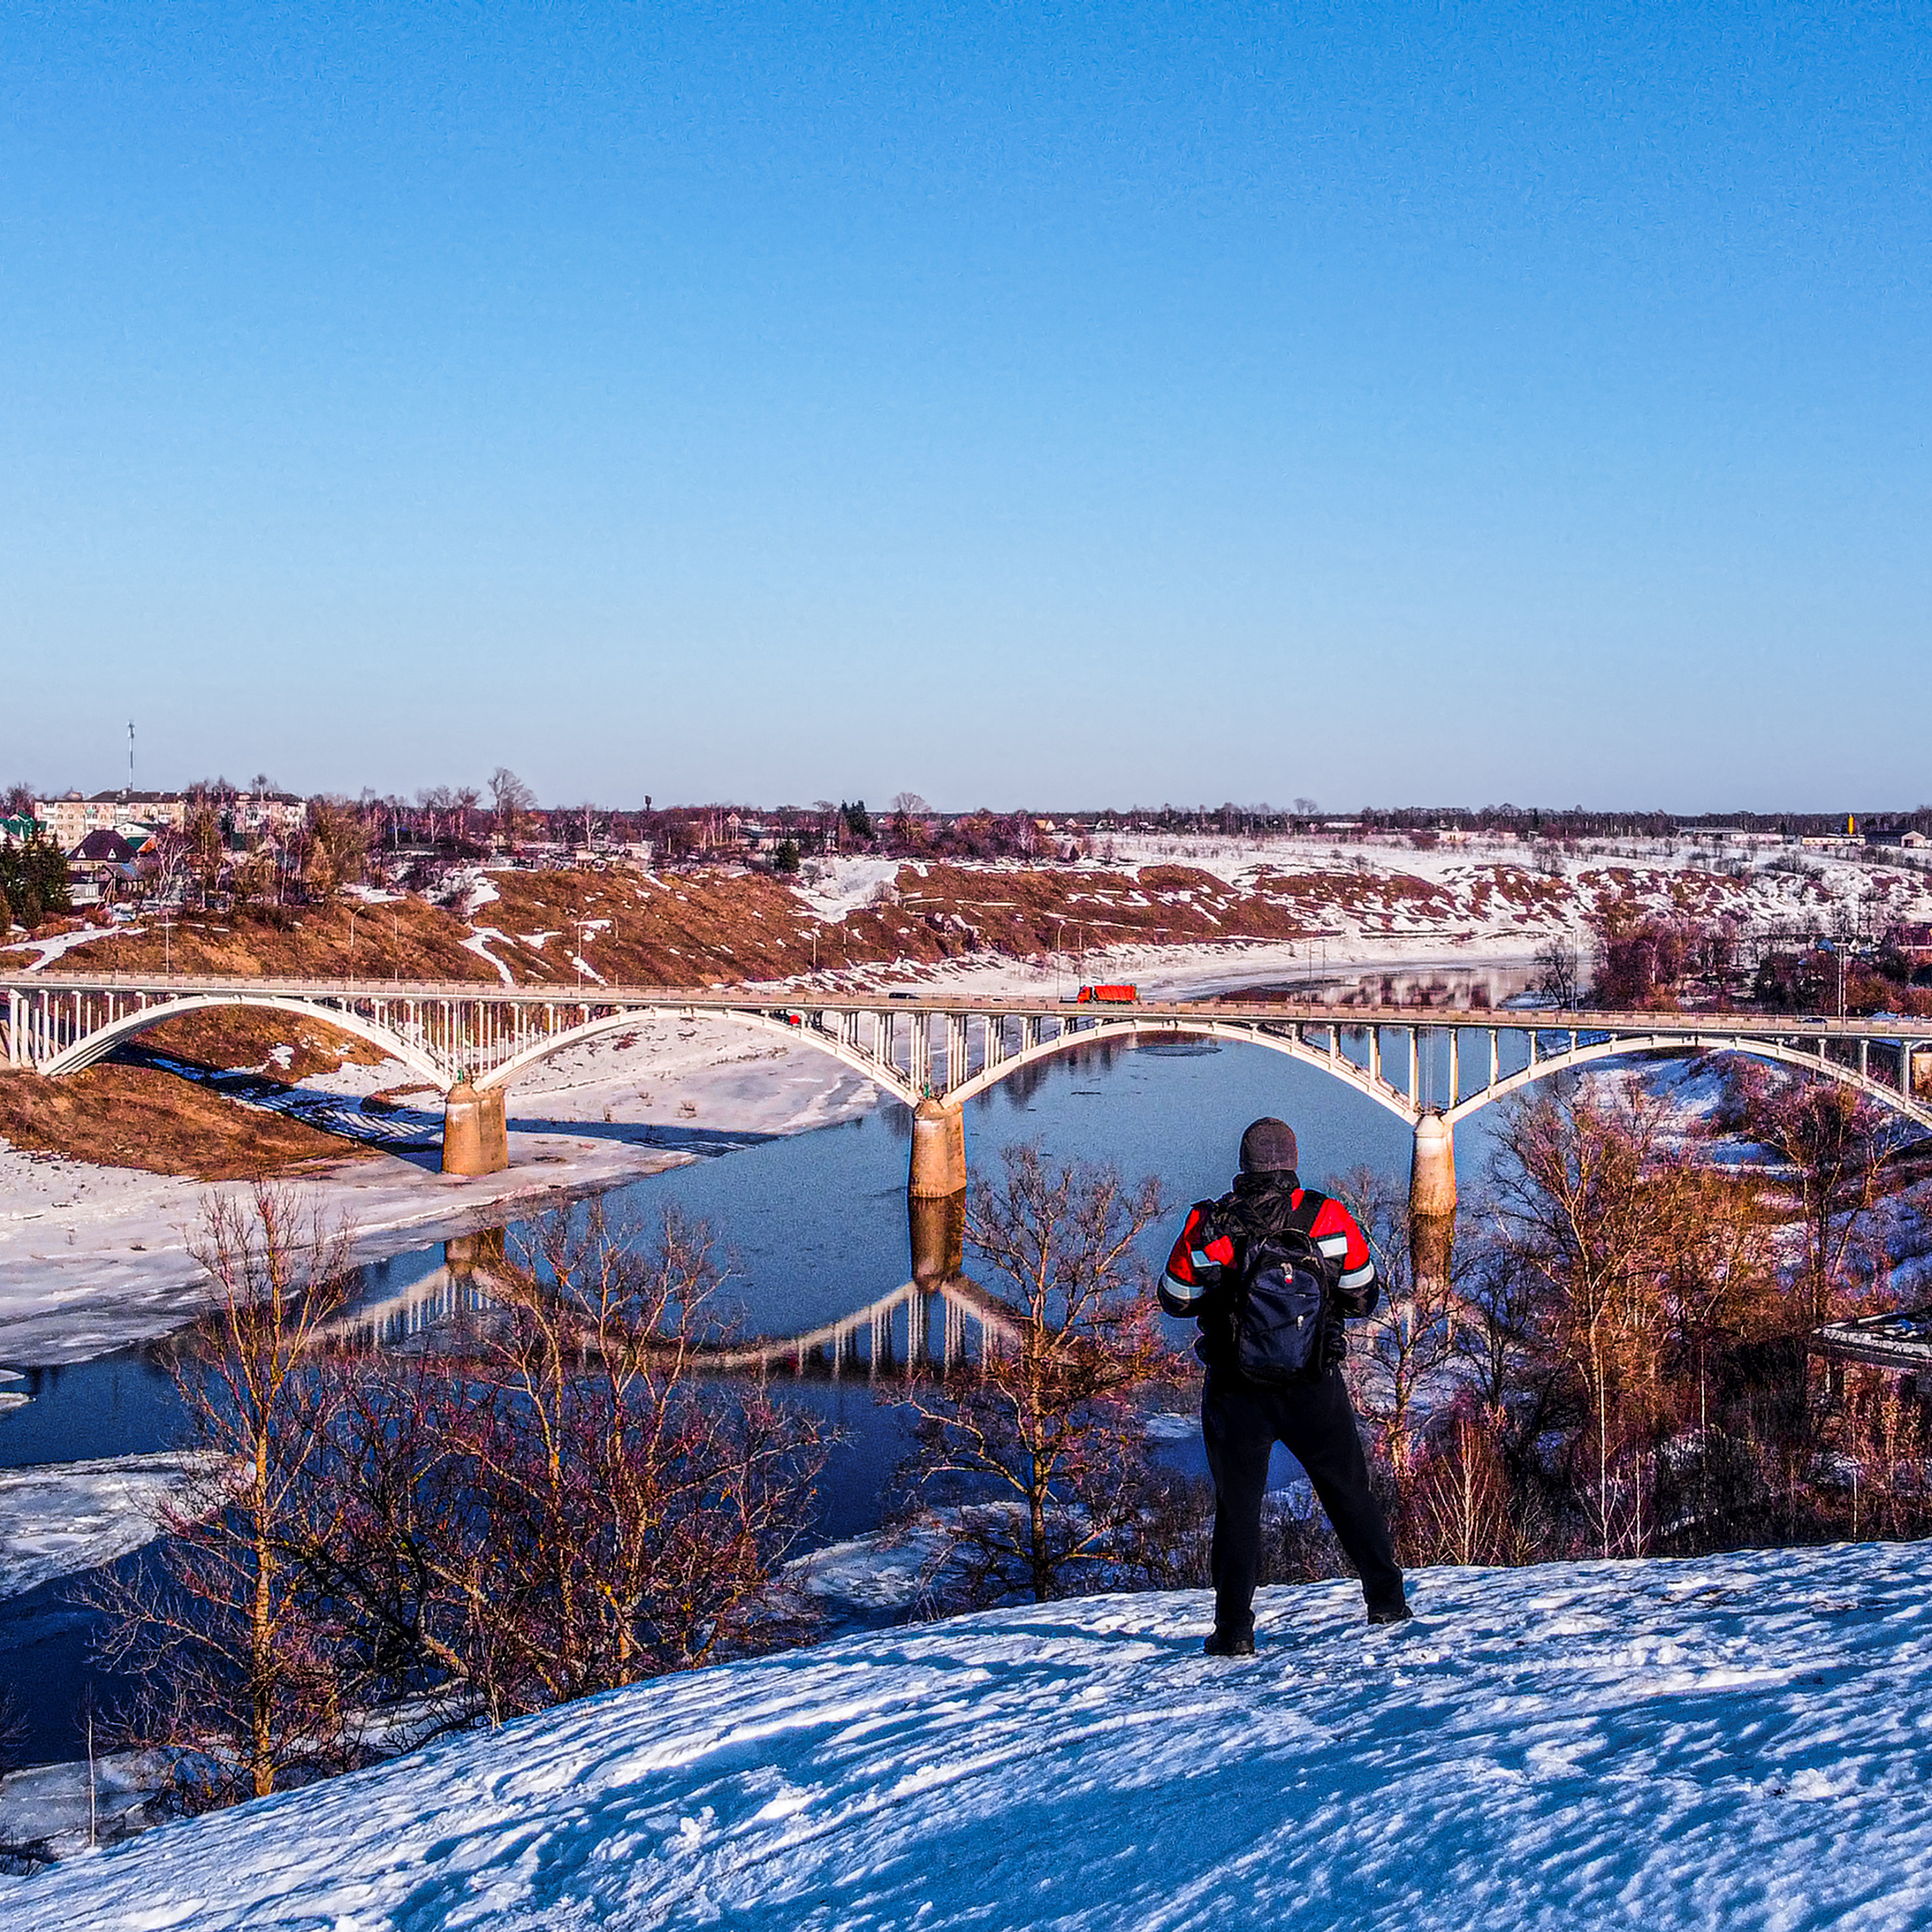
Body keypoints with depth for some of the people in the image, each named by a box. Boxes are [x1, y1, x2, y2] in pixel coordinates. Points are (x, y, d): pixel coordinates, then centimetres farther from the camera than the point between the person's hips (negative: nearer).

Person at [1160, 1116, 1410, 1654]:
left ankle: (1234, 1630, 9)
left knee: (1237, 1505, 11)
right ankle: (1387, 1599, 25)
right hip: (1315, 1388, 1)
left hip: (1236, 1392, -1)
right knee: (1349, 1492, 18)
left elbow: (1174, 1300, 2)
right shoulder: (1329, 1217, -6)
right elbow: (1363, 1298, 1)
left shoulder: (1209, 1225, -9)